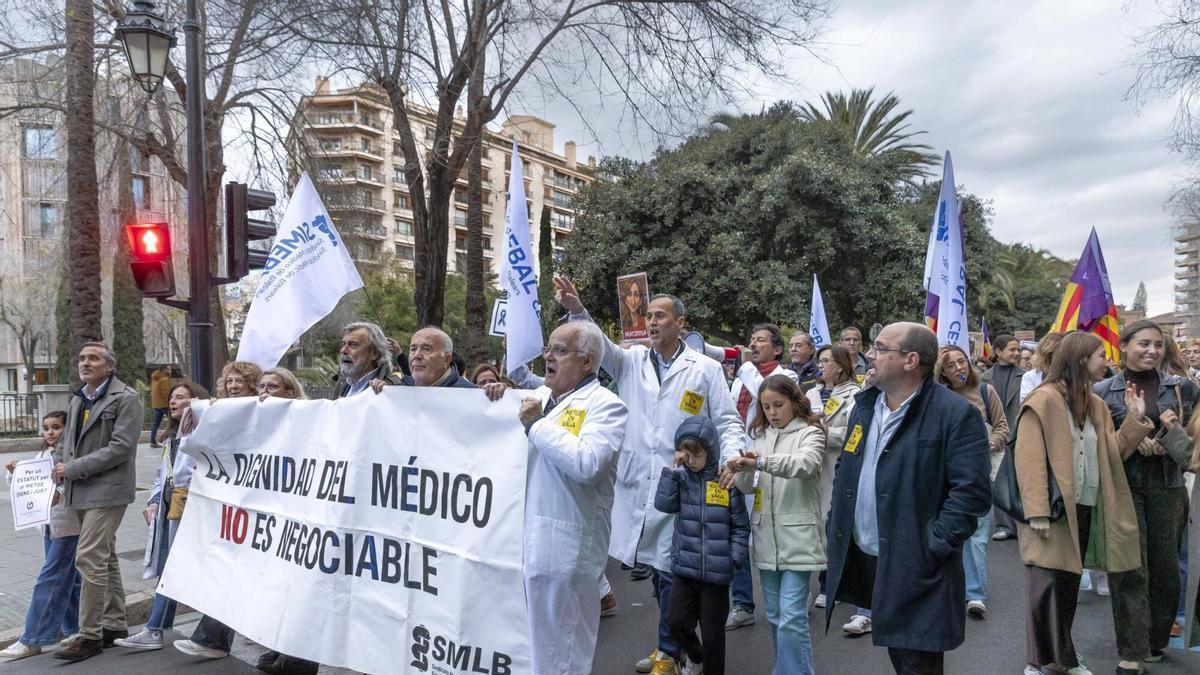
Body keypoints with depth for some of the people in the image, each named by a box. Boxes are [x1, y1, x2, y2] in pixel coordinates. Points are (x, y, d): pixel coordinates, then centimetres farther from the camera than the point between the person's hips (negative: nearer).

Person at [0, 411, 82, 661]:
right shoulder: (42, 455, 13)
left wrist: (61, 492, -38)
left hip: (68, 525, -8)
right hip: (49, 524, 8)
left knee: (49, 580, -6)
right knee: (67, 576, 16)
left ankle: (32, 640, -1)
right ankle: (75, 627, 27)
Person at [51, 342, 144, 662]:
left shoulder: (126, 399, -10)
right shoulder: (78, 400, 16)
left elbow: (121, 447, -18)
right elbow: (66, 441, 22)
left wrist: (73, 468, -16)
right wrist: (58, 466, 1)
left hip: (107, 490, -8)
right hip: (81, 492, 8)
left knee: (90, 559, -12)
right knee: (105, 559, 15)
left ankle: (90, 635, -4)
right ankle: (114, 625, 24)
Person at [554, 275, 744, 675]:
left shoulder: (705, 369, 2)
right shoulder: (632, 362, 10)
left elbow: (728, 422, 3)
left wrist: (732, 454, -17)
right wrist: (575, 309, -22)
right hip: (637, 482, 3)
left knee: (671, 570, 2)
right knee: (656, 568, 13)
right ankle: (672, 642, 30)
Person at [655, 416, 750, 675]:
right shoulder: (681, 477, 0)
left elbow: (741, 525, -3)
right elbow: (663, 504, -14)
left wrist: (736, 557, -10)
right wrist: (672, 468, -17)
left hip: (716, 570, -3)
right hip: (684, 566, 3)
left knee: (712, 631, 7)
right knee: (676, 621, 7)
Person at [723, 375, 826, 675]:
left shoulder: (810, 433, -5)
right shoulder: (761, 436, 12)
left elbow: (806, 463, -27)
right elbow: (749, 487, 5)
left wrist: (761, 462, -39)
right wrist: (742, 470, -18)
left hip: (797, 537, -6)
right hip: (766, 535, 6)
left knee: (791, 617, -8)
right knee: (775, 616, 15)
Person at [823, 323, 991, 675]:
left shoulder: (955, 414, -13)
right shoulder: (865, 406, 10)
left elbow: (972, 491, -17)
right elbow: (845, 471, 19)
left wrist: (933, 545, -19)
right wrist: (835, 527, 10)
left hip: (916, 569, -7)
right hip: (860, 559, 7)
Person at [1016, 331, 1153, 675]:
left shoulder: (1095, 404, 13)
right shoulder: (1044, 400, -12)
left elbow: (1111, 454, 15)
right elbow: (1029, 459, -17)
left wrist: (1135, 419, 5)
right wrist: (1037, 512, -23)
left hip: (1084, 509, 8)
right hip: (1052, 510, -7)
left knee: (1069, 585, 15)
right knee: (1047, 585, -2)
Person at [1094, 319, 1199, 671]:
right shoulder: (1103, 391, -1)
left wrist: (1171, 435, -10)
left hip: (1168, 487, 2)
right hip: (1123, 487, -2)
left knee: (1165, 566, 9)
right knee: (1130, 570, -2)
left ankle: (1155, 641, 26)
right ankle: (1132, 651, 6)